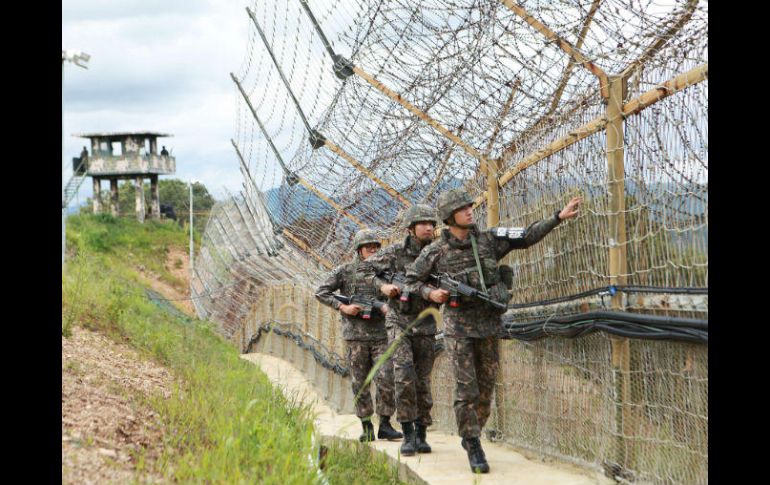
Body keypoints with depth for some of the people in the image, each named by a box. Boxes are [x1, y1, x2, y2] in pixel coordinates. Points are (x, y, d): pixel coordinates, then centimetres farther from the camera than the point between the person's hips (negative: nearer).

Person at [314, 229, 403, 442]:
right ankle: (366, 427, 9)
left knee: (386, 380, -7)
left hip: (381, 335, 2)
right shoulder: (344, 271, 2)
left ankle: (385, 425, 2)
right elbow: (321, 292, 2)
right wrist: (343, 307, -9)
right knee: (360, 383, 3)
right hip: (356, 335, -2)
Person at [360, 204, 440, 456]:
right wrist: (382, 286, -11)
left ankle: (421, 435, 15)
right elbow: (366, 268, 4)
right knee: (404, 377, -16)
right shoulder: (395, 252, -6)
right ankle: (408, 434, -11)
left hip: (425, 325, 2)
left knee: (422, 382, 5)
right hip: (399, 323, -2)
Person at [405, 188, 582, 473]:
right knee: (466, 390, -6)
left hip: (489, 326, 3)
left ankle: (471, 436, 28)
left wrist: (558, 217, -11)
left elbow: (527, 236, -2)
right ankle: (474, 449, 1)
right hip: (459, 328, -3)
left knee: (485, 388, 9)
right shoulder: (436, 252, -4)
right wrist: (430, 293, -11)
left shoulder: (489, 240, 2)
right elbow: (412, 279, 8)